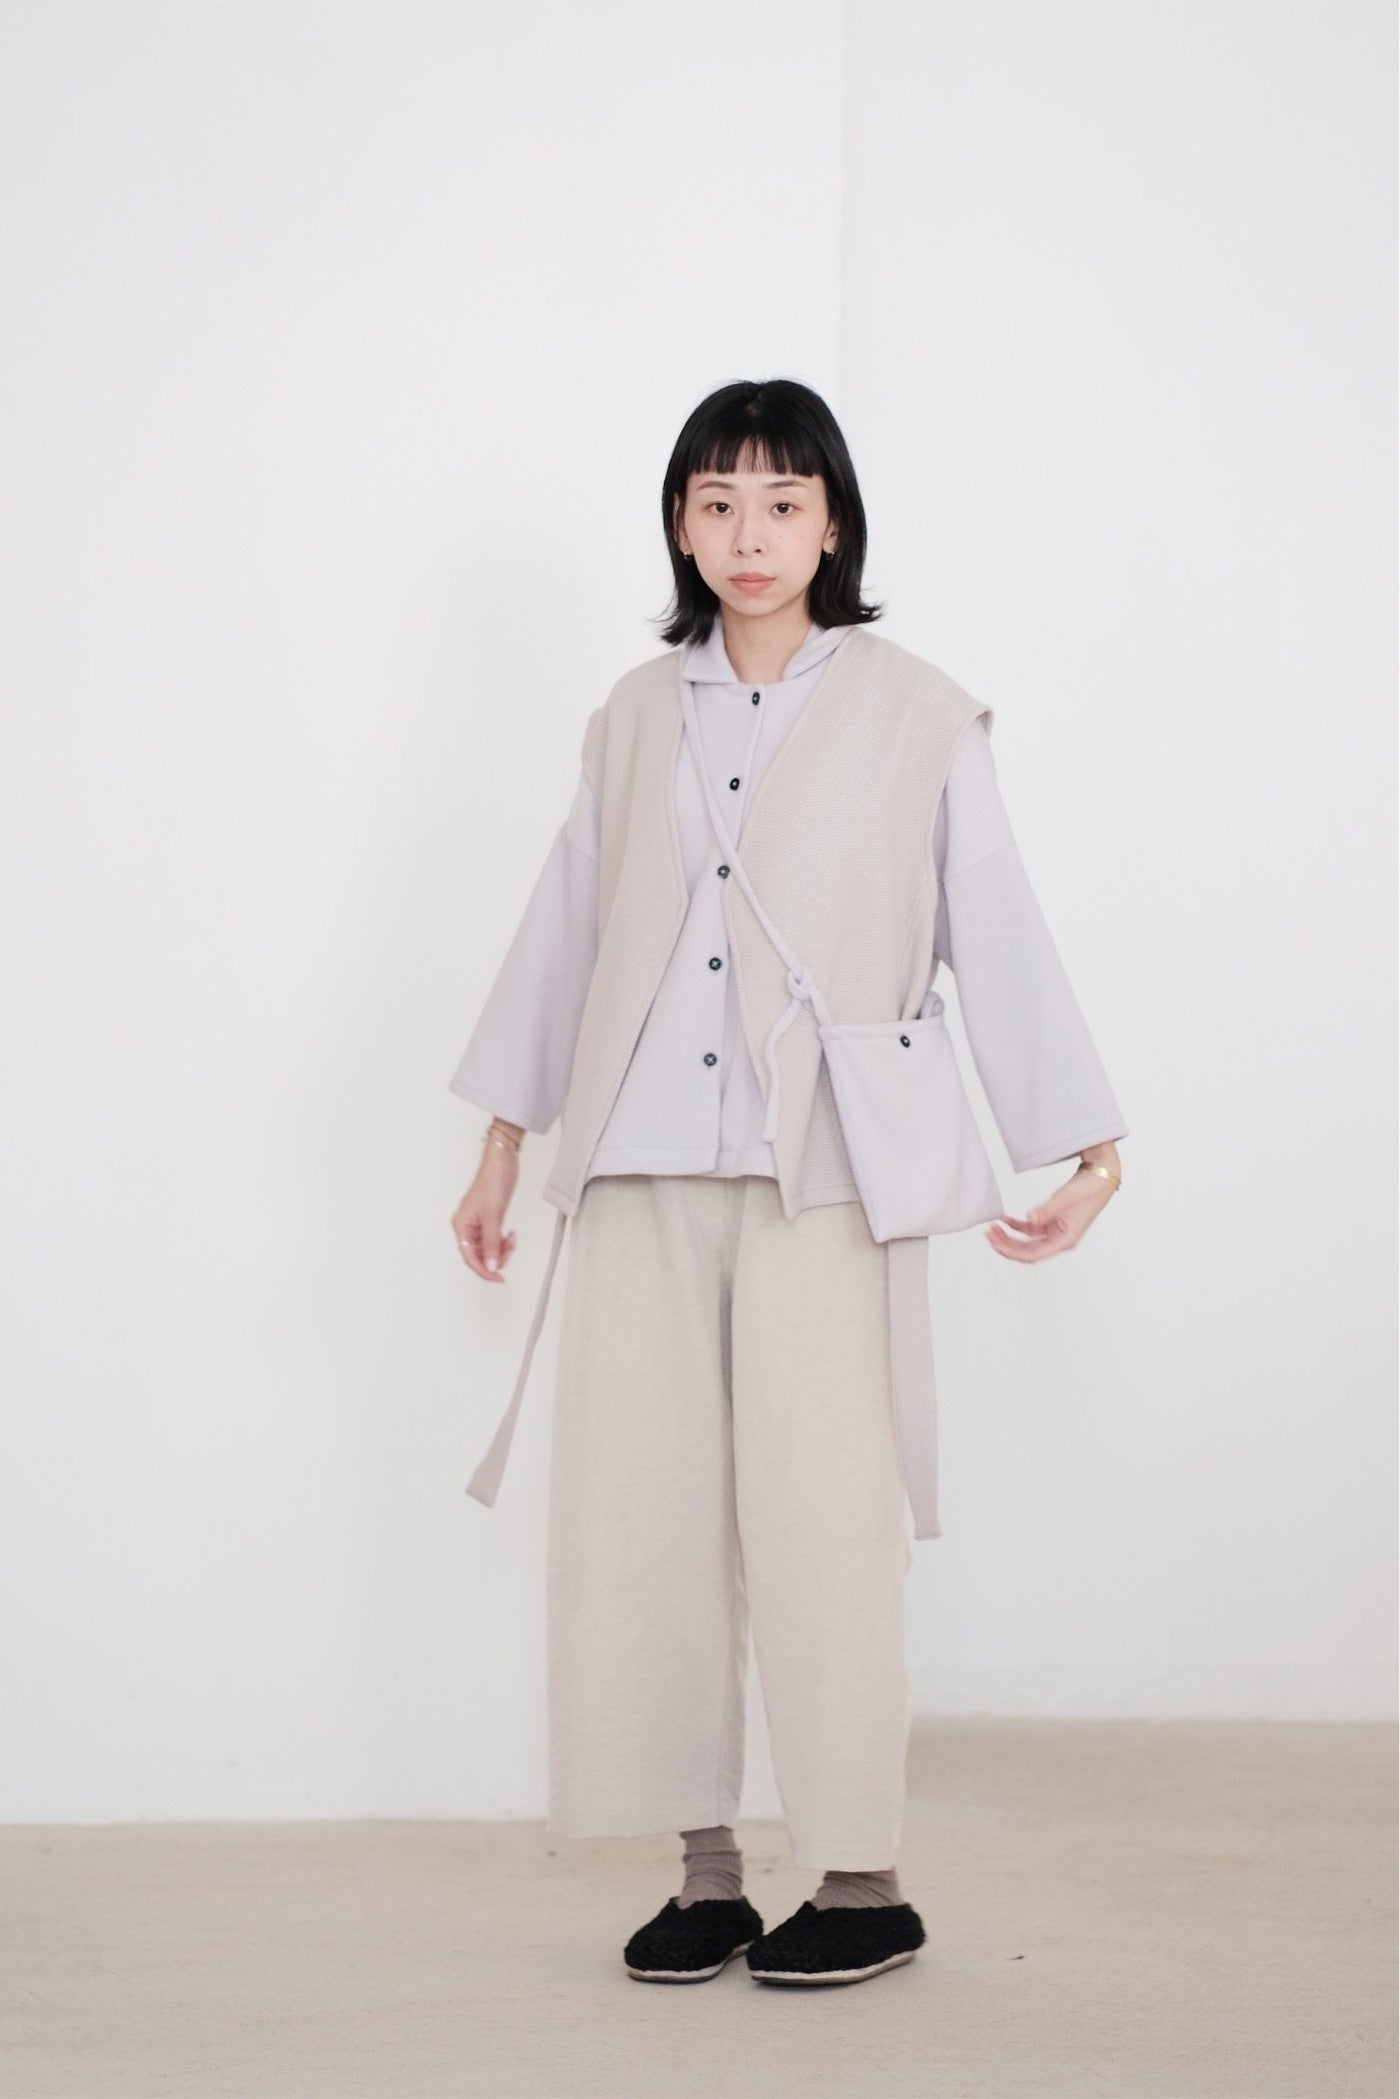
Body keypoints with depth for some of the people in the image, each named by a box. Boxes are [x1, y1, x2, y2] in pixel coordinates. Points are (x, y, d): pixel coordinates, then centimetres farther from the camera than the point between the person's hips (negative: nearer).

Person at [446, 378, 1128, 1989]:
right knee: (641, 1511, 1)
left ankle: (861, 1881, 4)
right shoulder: (634, 719, 15)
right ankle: (705, 1877, 10)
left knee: (820, 1519, -7)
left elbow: (995, 933, 3)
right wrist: (501, 1150, 23)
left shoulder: (914, 717, 4)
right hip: (642, 1171, 4)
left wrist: (1086, 1150, -3)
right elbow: (566, 933, 20)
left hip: (820, 1175, -4)